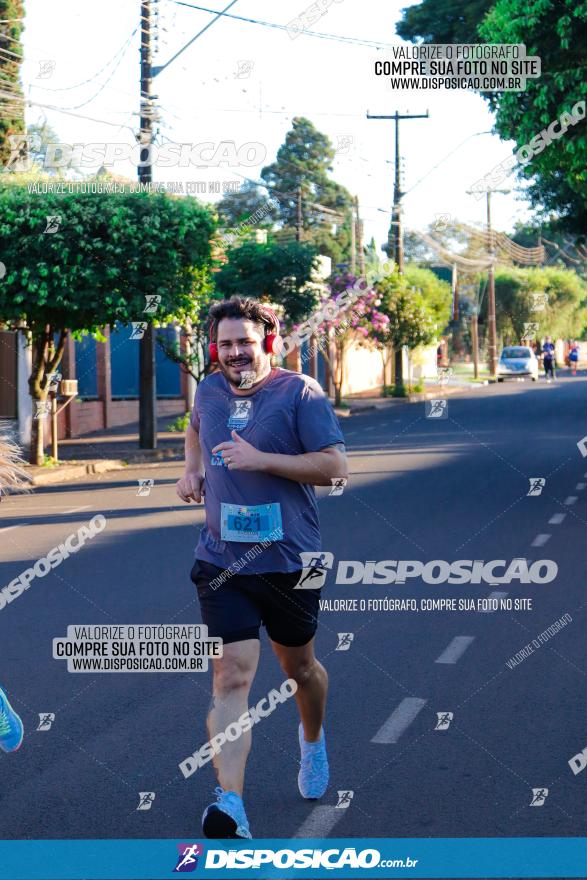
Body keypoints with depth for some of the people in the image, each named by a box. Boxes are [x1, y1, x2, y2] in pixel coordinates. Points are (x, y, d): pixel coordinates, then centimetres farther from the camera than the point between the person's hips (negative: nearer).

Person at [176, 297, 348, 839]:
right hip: (222, 562, 2)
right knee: (231, 677, -11)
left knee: (299, 665, 19)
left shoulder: (300, 392, -9)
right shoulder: (209, 391, 7)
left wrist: (262, 459, -22)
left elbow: (336, 466, -15)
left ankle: (313, 739, 52)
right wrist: (192, 469, 14)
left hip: (289, 560, -2)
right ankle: (230, 806, -19)